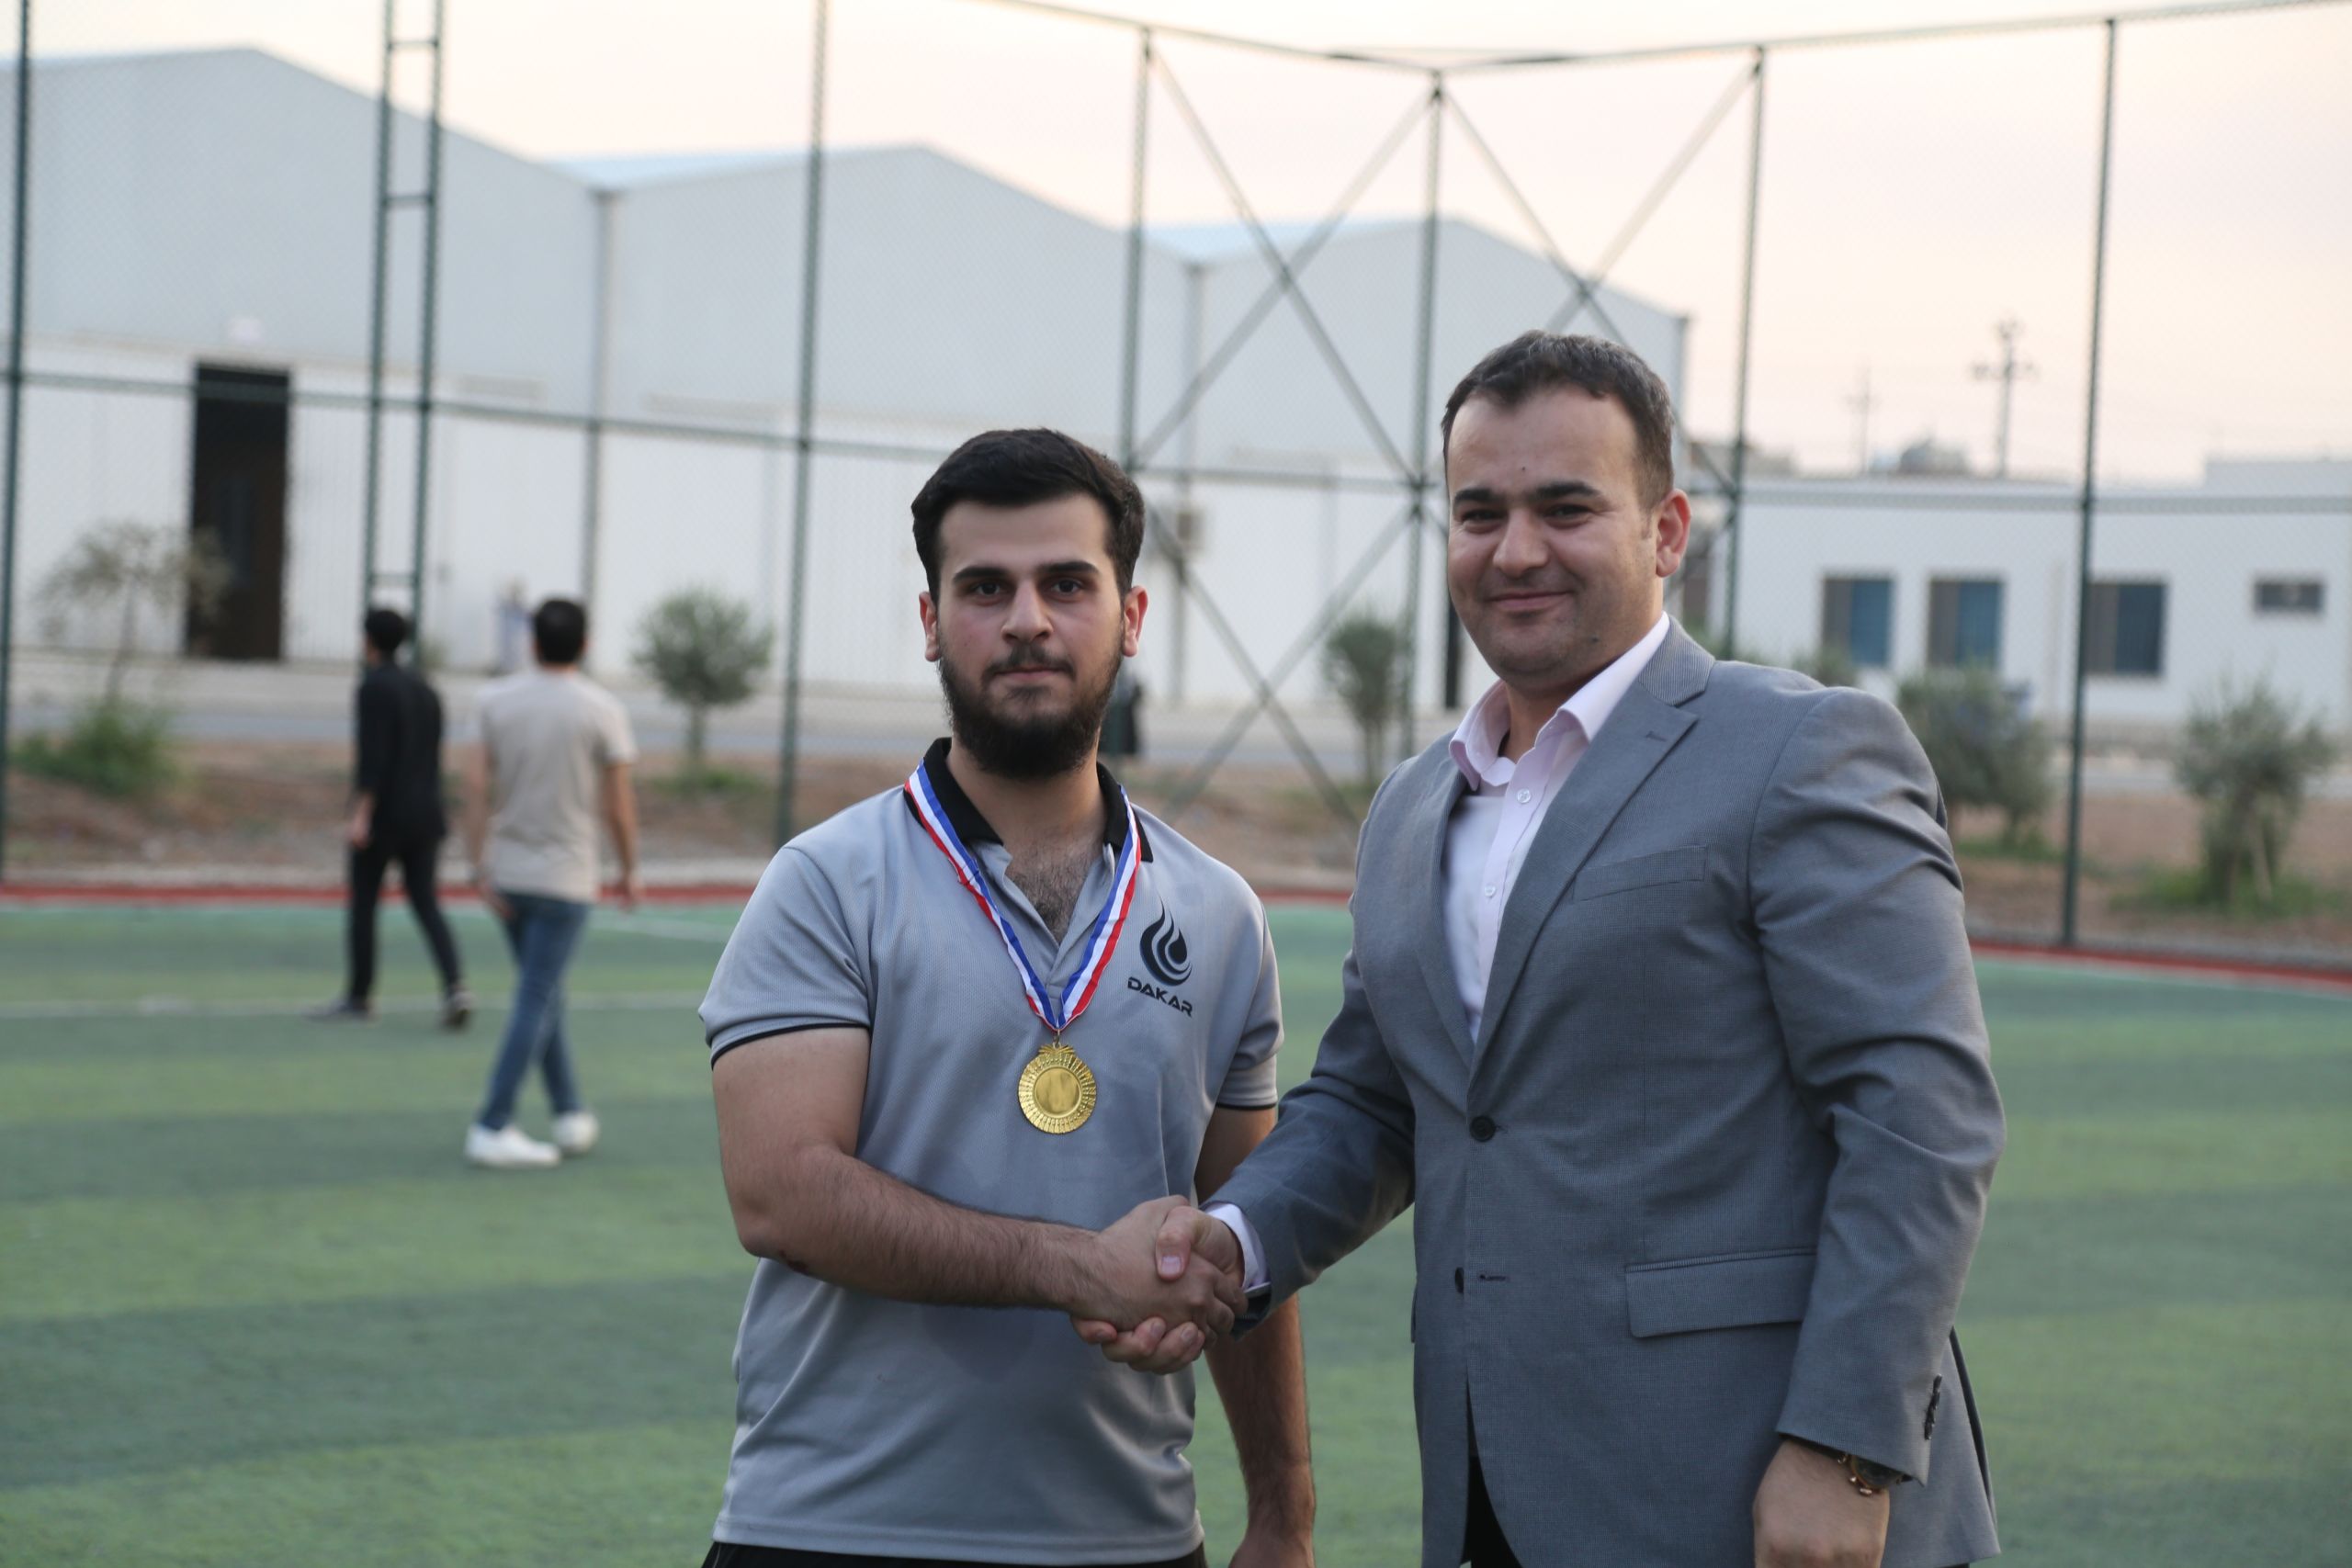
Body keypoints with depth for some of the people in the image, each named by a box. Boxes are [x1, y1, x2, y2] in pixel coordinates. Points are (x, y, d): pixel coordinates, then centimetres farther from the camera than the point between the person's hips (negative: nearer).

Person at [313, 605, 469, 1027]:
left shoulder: (374, 686, -11)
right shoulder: (425, 690, 14)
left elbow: (373, 755, -20)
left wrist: (360, 815, -24)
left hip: (382, 815, -7)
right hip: (424, 816, 7)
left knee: (362, 903, 8)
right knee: (426, 907, 4)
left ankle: (358, 997, 15)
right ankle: (455, 987, -16)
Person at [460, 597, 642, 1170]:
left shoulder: (498, 700, 0)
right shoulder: (602, 709, -9)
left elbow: (478, 790, -6)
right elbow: (618, 804, -6)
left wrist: (481, 869, -4)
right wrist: (630, 873, 7)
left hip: (507, 871, 4)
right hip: (565, 878, -4)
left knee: (543, 996, 17)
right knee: (536, 1003, -3)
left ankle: (571, 1114, 21)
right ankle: (492, 1129, -8)